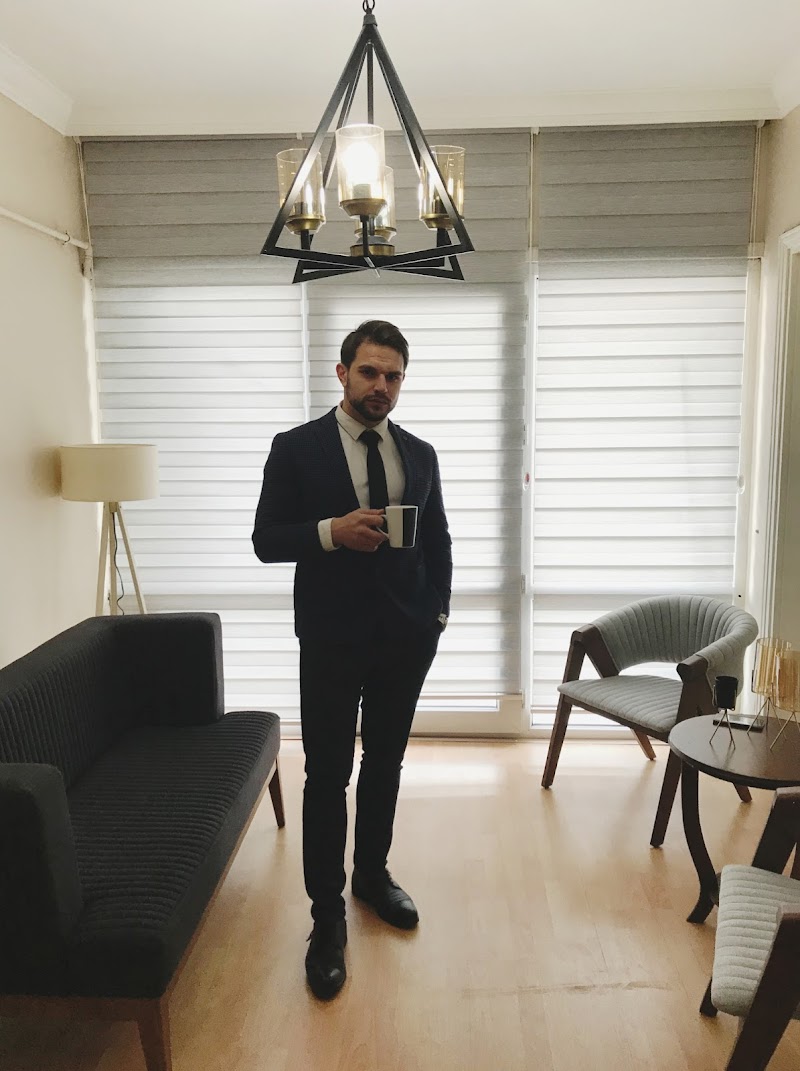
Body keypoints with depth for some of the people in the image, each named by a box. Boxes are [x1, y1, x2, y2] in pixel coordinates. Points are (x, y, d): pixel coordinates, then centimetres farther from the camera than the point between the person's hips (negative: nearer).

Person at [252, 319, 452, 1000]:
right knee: (328, 775, 3)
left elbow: (439, 540, 13)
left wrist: (436, 612, 3)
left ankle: (373, 873, 37)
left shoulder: (420, 454, 7)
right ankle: (328, 915, 18)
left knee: (385, 762, 17)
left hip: (406, 638, 4)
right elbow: (266, 540, -6)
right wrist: (332, 531, -23)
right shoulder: (296, 448, -4)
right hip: (331, 640, -3)